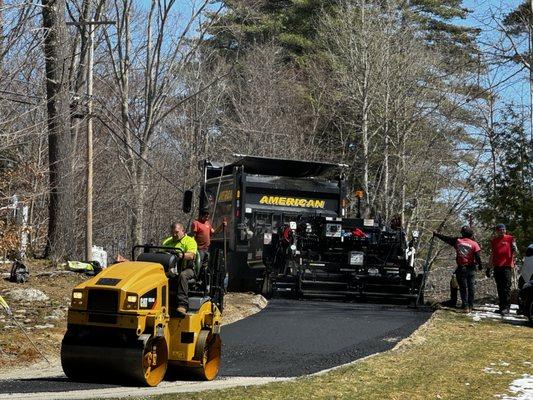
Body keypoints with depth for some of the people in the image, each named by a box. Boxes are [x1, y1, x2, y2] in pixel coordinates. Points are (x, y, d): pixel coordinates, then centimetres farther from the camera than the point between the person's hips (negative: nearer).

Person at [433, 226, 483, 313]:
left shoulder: (457, 241, -3)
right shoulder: (474, 244, -5)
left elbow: (446, 238, 7)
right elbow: (477, 256, -9)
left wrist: (436, 234, 20)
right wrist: (480, 265, 4)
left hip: (461, 268, 0)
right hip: (471, 268, 0)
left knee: (463, 287, 5)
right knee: (471, 287, 9)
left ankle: (465, 306, 0)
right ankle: (470, 306, 10)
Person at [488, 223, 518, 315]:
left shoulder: (510, 239, 2)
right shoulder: (493, 241, 15)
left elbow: (515, 252, 1)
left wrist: (514, 249, -23)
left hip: (507, 266, -5)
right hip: (497, 267, 5)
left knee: (506, 287, -9)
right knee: (499, 288, 8)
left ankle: (506, 307, -10)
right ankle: (501, 306, 13)